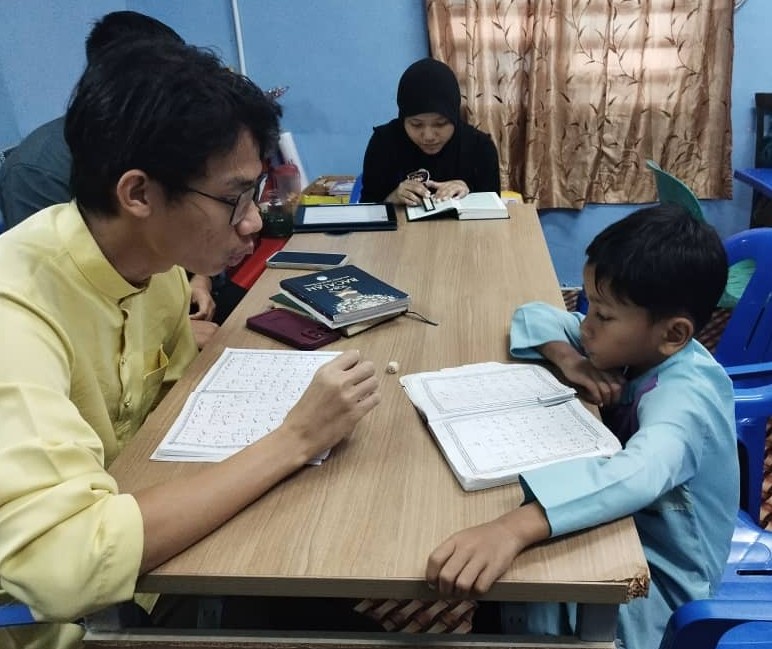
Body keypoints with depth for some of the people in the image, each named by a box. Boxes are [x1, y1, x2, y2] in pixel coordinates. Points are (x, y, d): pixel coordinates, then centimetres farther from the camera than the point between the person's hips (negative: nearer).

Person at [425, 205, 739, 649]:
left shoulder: (685, 398, -33)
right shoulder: (636, 342, -10)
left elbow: (642, 474, -55)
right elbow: (534, 315, 0)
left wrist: (515, 527, -69)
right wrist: (567, 358, -22)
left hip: (658, 574, -7)